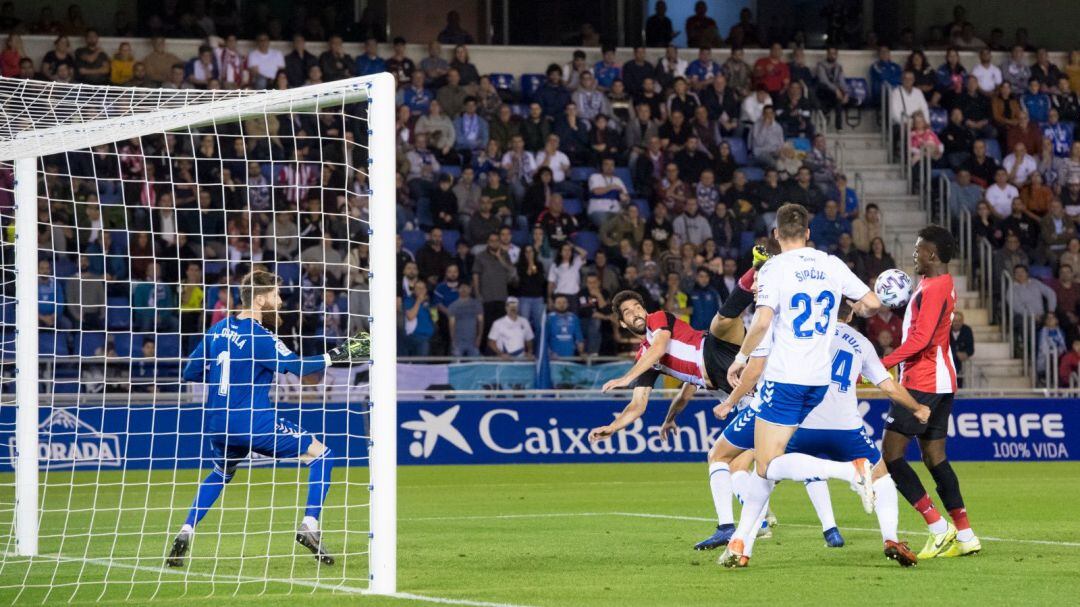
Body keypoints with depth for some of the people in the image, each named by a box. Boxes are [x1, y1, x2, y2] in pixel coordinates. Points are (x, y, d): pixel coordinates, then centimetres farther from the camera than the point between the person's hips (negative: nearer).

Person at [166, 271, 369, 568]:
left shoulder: (217, 330, 8)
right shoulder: (258, 337, -14)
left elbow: (191, 373, 14)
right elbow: (298, 366, -20)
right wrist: (337, 355, -14)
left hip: (217, 423, 7)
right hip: (253, 422, -7)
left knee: (221, 473, 33)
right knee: (321, 456, 2)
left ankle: (185, 535, 17)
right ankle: (309, 526, -10)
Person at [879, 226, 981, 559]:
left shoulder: (932, 289, -16)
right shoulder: (944, 285, 15)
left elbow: (920, 338, -24)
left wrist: (882, 364, -24)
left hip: (922, 382, -10)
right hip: (941, 382, 10)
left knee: (891, 454, -9)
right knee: (934, 455, 12)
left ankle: (939, 528, -14)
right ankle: (965, 535, 8)